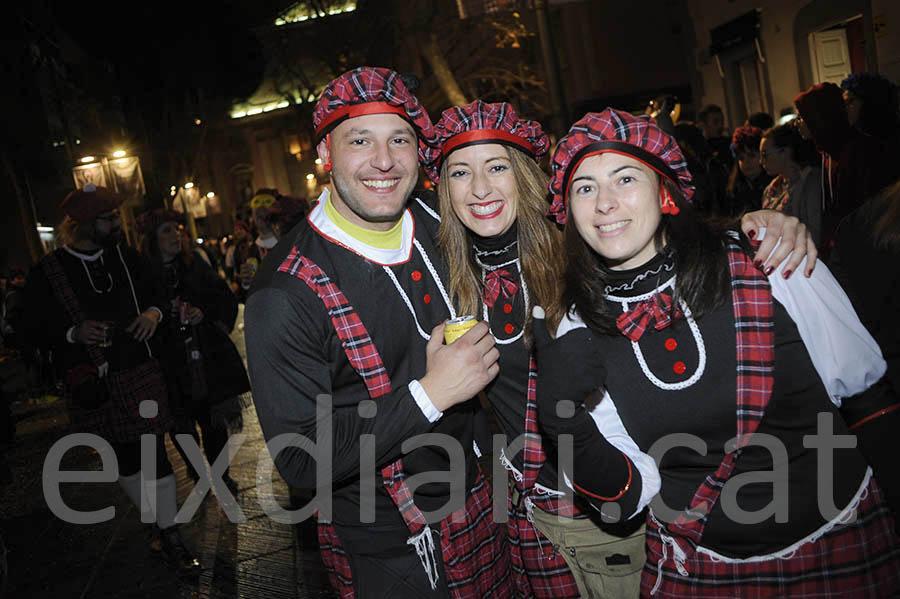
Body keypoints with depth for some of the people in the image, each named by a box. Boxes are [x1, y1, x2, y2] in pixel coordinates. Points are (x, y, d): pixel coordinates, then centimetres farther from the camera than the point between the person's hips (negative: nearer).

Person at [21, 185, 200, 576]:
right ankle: (158, 523, 34)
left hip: (139, 375, 1)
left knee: (154, 456, -1)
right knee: (124, 460, 12)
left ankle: (171, 538, 12)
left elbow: (156, 292, 20)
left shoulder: (127, 258, 5)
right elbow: (33, 330, -1)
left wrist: (154, 312, -3)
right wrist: (73, 334, -19)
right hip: (92, 385, -1)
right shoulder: (47, 273, -5)